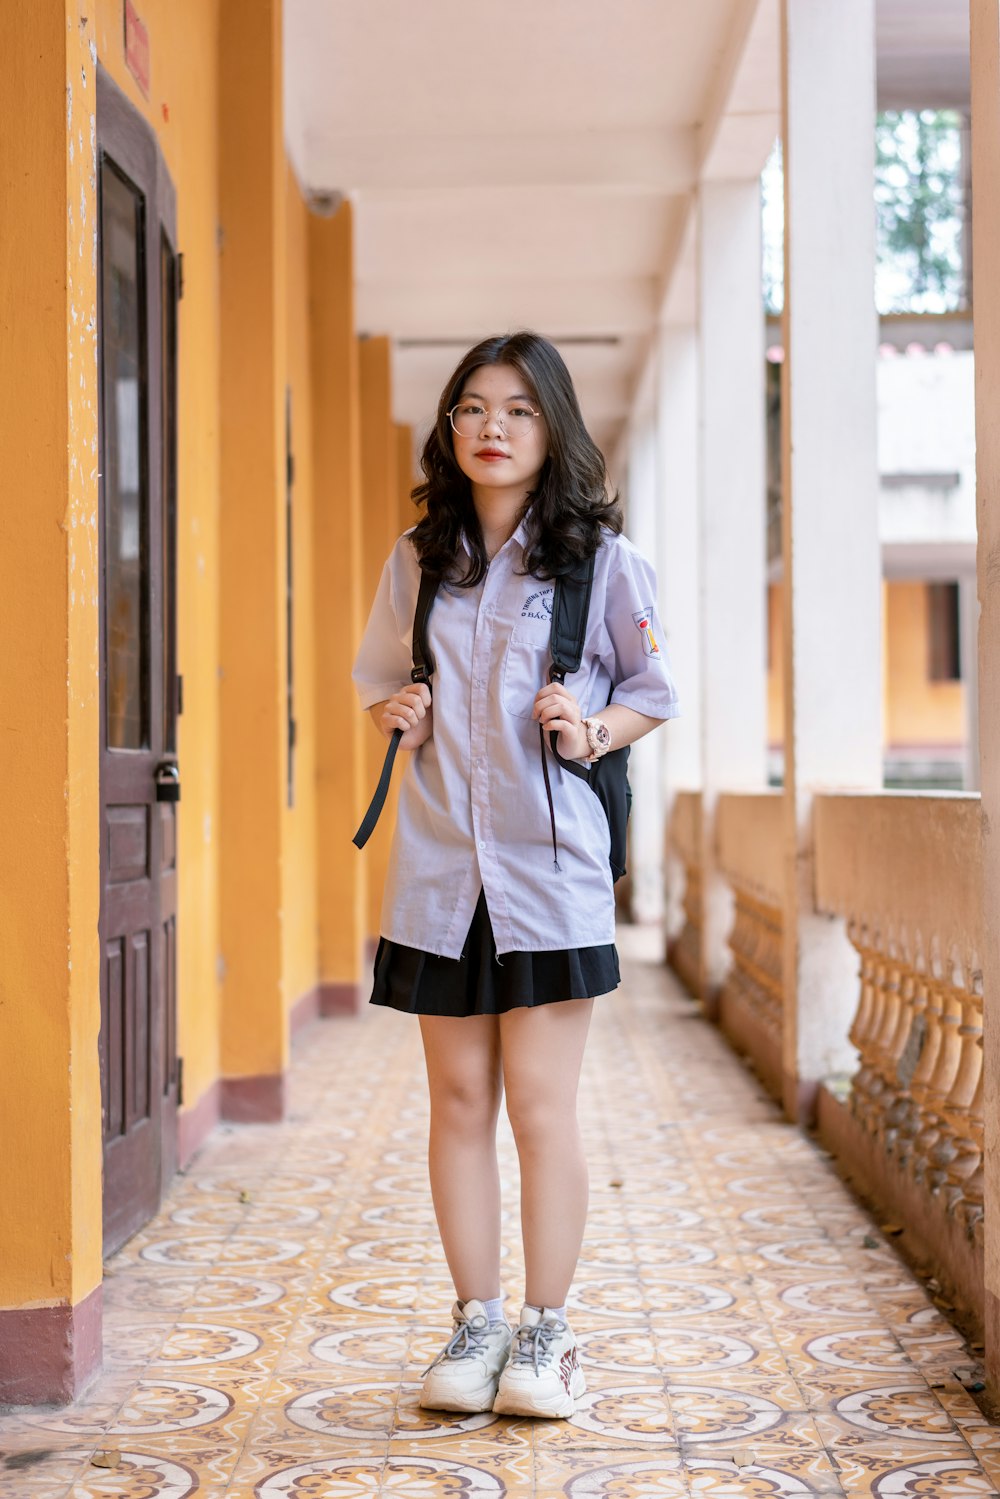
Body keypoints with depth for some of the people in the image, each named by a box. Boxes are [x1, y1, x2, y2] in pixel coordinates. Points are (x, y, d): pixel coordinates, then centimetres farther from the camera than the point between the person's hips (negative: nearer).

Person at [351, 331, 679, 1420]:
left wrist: (593, 730, -10)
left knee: (540, 1105, -2)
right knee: (458, 1098, 7)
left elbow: (654, 691, 8)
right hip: (438, 862, 3)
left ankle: (544, 1334, 9)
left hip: (551, 861, -3)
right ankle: (475, 1323, 18)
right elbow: (376, 676, 22)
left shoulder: (599, 557, -1)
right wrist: (391, 712, 0)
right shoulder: (417, 560, 8)